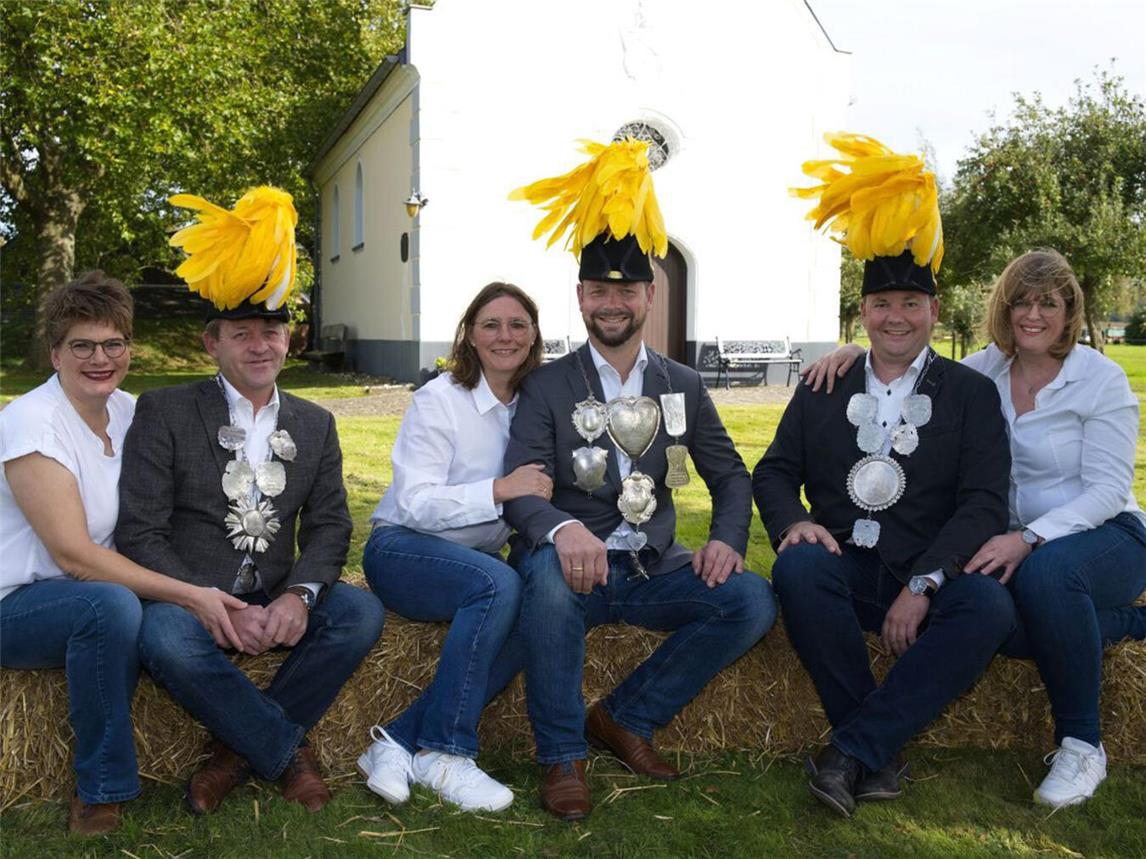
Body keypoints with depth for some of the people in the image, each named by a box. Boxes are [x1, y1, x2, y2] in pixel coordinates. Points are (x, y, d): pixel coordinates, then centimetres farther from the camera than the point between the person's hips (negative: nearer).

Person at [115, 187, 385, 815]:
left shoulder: (315, 425, 10)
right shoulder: (163, 413, -2)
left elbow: (329, 526, 5)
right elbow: (139, 534, -8)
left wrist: (299, 593, -17)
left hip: (276, 602, 4)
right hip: (188, 596, -3)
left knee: (361, 612, -23)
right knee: (166, 639, -36)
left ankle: (242, 749, -8)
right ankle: (288, 750, -12)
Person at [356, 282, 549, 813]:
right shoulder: (439, 400, -10)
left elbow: (535, 496, 13)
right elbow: (416, 504, -19)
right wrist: (499, 490, -29)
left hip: (477, 559, 5)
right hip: (404, 549, -5)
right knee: (498, 585, -34)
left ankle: (400, 740, -19)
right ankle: (442, 753, -23)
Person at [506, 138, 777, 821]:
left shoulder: (684, 385, 10)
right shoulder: (548, 386, 0)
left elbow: (731, 476, 12)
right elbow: (519, 487, -11)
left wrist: (727, 539, -10)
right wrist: (562, 529, -34)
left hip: (653, 571, 4)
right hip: (573, 561, -3)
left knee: (754, 602, -20)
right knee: (552, 581, -37)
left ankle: (626, 718, -3)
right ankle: (563, 756, -16)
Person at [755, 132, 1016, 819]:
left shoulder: (972, 394, 7)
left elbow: (985, 502, -3)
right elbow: (774, 472, 11)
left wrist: (923, 585, -17)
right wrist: (793, 523, -14)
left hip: (931, 575, 0)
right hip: (841, 565, 1)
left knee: (992, 607, -32)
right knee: (799, 568, -33)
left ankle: (854, 749, -24)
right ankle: (878, 751, -18)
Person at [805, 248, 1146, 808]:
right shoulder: (987, 370, 4)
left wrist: (1030, 539, -31)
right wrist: (855, 353, -10)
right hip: (1021, 544, 4)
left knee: (1045, 572, -40)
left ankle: (1081, 742, -18)